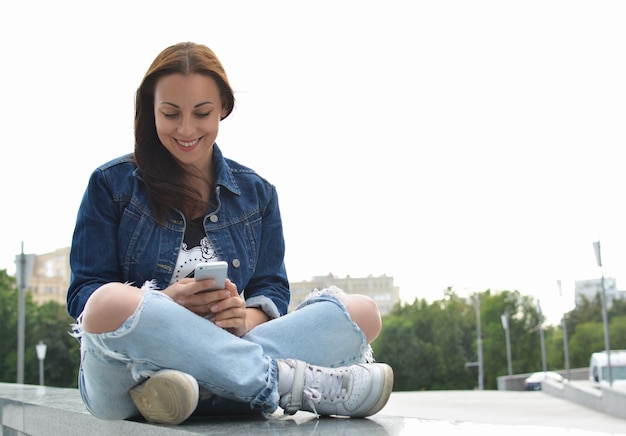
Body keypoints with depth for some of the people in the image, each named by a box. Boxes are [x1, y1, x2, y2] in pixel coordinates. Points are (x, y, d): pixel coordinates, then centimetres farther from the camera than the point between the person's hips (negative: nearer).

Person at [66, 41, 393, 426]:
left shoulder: (257, 193, 16)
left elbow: (272, 290, 11)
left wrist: (246, 318, -14)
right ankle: (290, 381, -29)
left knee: (363, 312, -16)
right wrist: (166, 301, -18)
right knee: (111, 305, -38)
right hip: (127, 377, -3)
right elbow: (85, 295, 1)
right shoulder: (111, 185, 7)